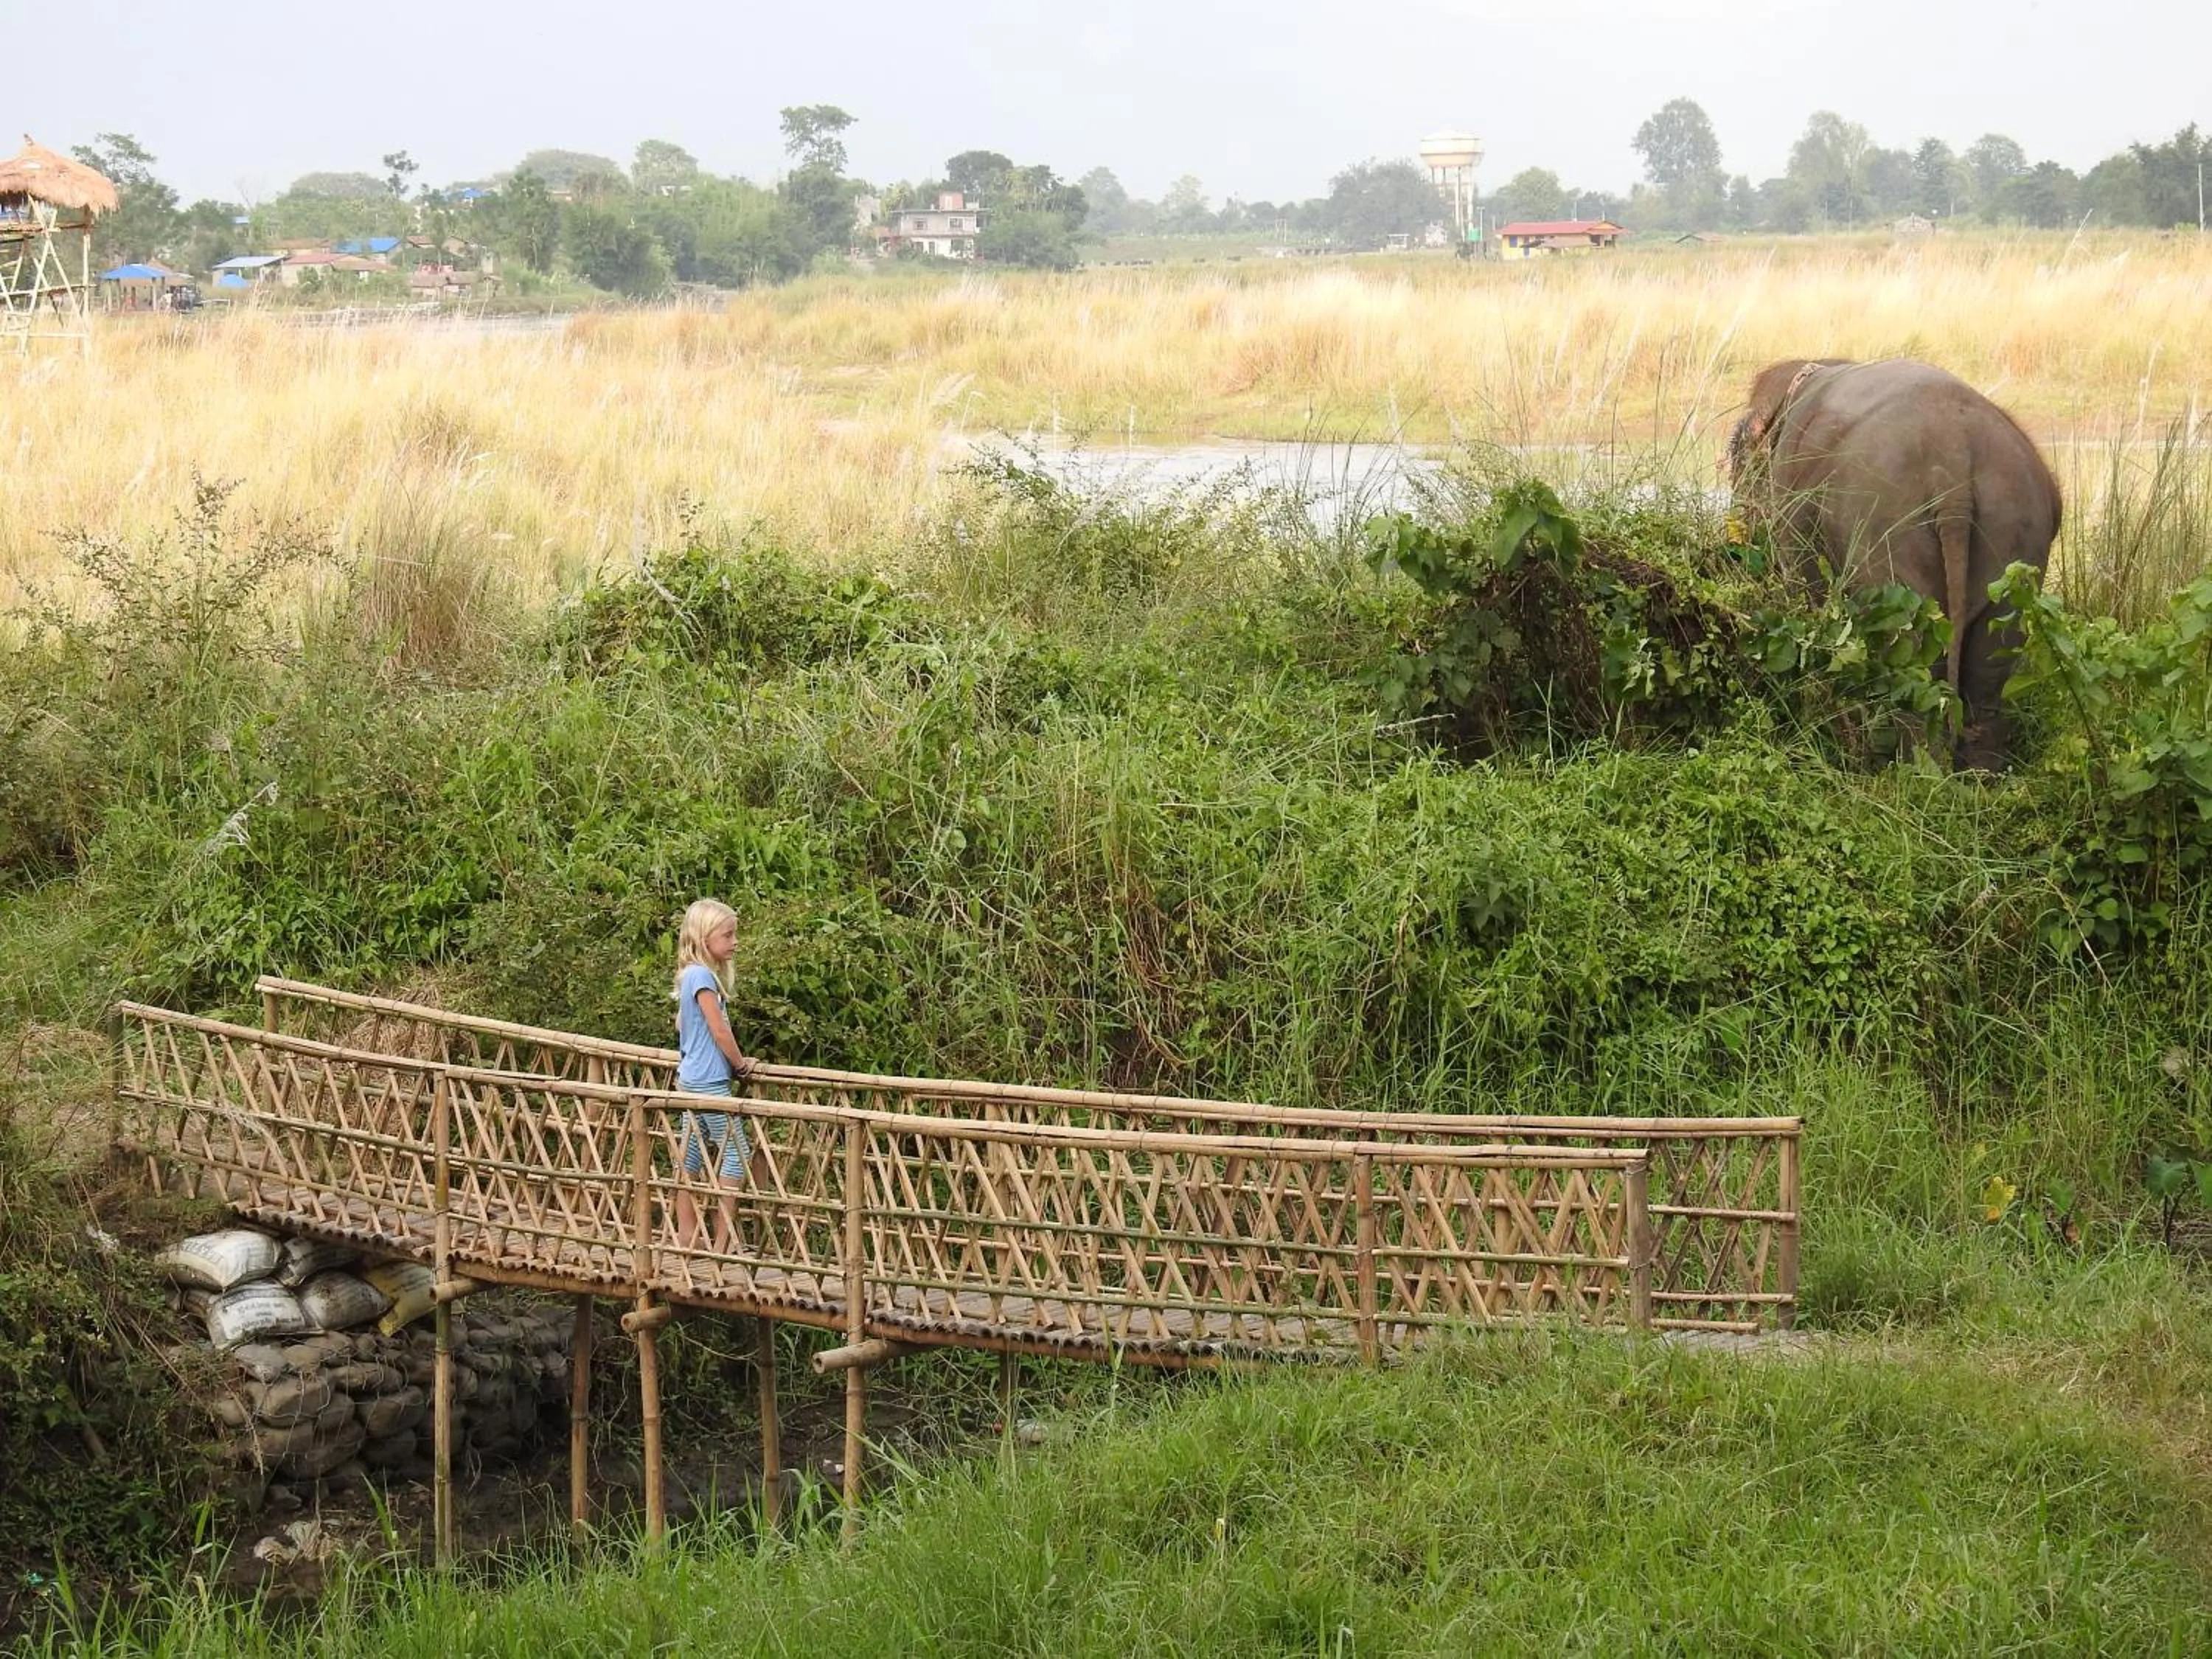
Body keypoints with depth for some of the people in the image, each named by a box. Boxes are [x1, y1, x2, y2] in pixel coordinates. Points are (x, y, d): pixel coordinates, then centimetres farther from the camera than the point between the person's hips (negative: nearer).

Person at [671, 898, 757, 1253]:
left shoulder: (692, 975, 13)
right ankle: (724, 1239, -6)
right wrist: (740, 1065, -2)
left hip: (692, 1078, 10)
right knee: (736, 1152, -6)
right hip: (709, 1081, -10)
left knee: (692, 1155, 11)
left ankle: (687, 1235, 16)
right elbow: (719, 1030, -18)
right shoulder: (702, 975, -16)